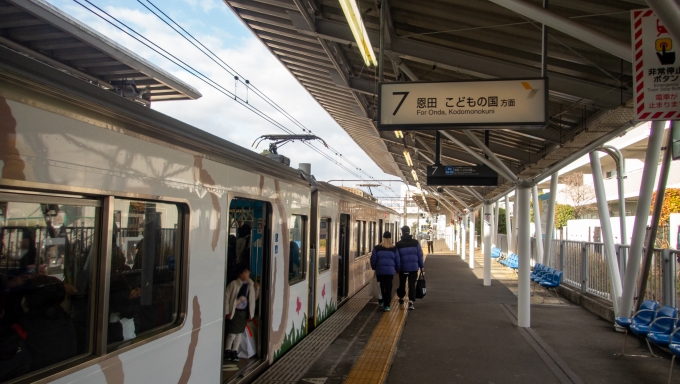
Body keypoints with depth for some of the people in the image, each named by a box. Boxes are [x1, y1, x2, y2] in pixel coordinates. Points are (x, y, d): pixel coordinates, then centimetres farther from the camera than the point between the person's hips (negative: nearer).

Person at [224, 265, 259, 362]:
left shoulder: (251, 284, 3)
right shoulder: (234, 284, -13)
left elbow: (254, 298, 13)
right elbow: (226, 297, -9)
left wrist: (257, 288, -4)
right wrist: (226, 312, -9)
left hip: (244, 312, 5)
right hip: (234, 312, -5)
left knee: (239, 333, 11)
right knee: (232, 334, -2)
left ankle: (234, 352, 23)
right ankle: (227, 351, 18)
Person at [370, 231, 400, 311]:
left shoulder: (376, 248, -2)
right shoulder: (394, 249, 1)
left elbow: (373, 260, 1)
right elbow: (397, 261, 7)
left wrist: (374, 268, 19)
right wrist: (397, 270, 21)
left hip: (380, 271, 0)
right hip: (390, 271, 0)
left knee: (382, 286, 16)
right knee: (388, 288, 3)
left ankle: (382, 301, 26)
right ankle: (387, 305, 0)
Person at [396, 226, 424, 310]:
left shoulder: (398, 244, -6)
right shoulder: (415, 242, -2)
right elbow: (420, 255, 1)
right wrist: (422, 266, 10)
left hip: (402, 268, 0)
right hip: (414, 267, 0)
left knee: (402, 283, 19)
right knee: (412, 284, 1)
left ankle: (401, 298, 37)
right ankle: (411, 301, -11)